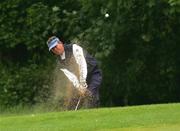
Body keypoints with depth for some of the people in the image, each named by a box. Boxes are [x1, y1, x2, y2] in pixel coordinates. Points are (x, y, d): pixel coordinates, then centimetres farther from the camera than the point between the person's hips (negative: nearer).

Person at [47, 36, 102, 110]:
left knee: (90, 95, -26)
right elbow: (70, 76, -10)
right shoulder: (60, 62, 1)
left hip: (93, 74, -7)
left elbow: (82, 65, -27)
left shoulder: (74, 48, -18)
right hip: (81, 79, 7)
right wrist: (79, 87, -27)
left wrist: (83, 84, -32)